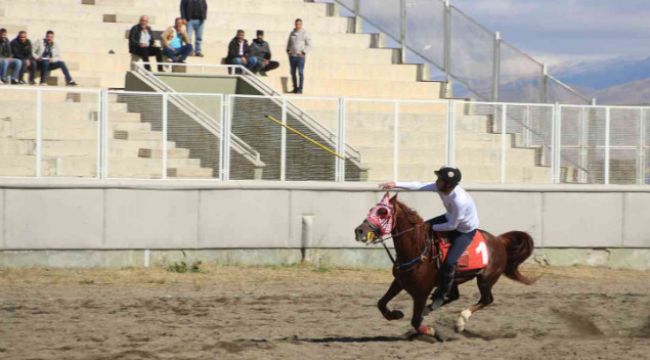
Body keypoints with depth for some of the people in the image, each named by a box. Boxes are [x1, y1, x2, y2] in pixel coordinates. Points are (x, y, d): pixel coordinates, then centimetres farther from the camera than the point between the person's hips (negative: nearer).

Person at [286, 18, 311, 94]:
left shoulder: (304, 33, -2)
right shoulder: (292, 33, 12)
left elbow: (309, 45, -2)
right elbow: (289, 43, 23)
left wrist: (303, 52, -13)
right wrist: (288, 50, 6)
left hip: (300, 56, -5)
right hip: (292, 56, 5)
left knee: (300, 73, -7)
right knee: (293, 73, 6)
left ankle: (300, 89, -4)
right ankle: (295, 88, 13)